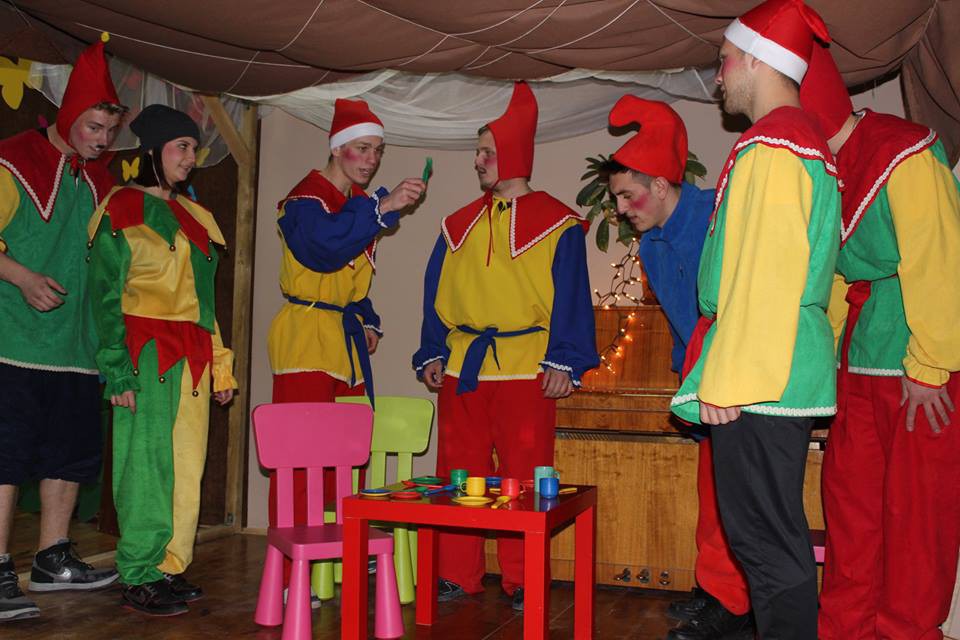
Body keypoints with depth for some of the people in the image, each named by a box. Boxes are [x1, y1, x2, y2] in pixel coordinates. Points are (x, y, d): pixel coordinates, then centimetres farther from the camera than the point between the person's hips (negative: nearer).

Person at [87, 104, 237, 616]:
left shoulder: (192, 215, 19)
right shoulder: (122, 208, -1)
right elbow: (105, 294, -6)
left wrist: (220, 365, 15)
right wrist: (117, 368, -13)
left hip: (191, 357, 7)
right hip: (147, 353, -7)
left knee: (186, 466, 7)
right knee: (147, 463, -5)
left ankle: (169, 566, 17)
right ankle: (139, 578, 5)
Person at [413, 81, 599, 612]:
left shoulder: (556, 223, 1)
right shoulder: (459, 224, 16)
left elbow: (570, 298, -4)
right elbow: (437, 294, 17)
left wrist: (563, 361, -13)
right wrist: (432, 354, 10)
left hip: (524, 369, -5)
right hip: (462, 366, 5)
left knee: (524, 479, 0)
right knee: (458, 474, 7)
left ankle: (522, 583, 12)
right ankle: (458, 576, 17)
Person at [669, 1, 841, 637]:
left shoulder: (770, 144, -12)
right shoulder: (808, 141, 20)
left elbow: (764, 276, -19)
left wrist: (726, 380, -17)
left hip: (757, 379, -10)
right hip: (782, 376, 10)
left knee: (766, 540, -4)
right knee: (771, 535, 16)